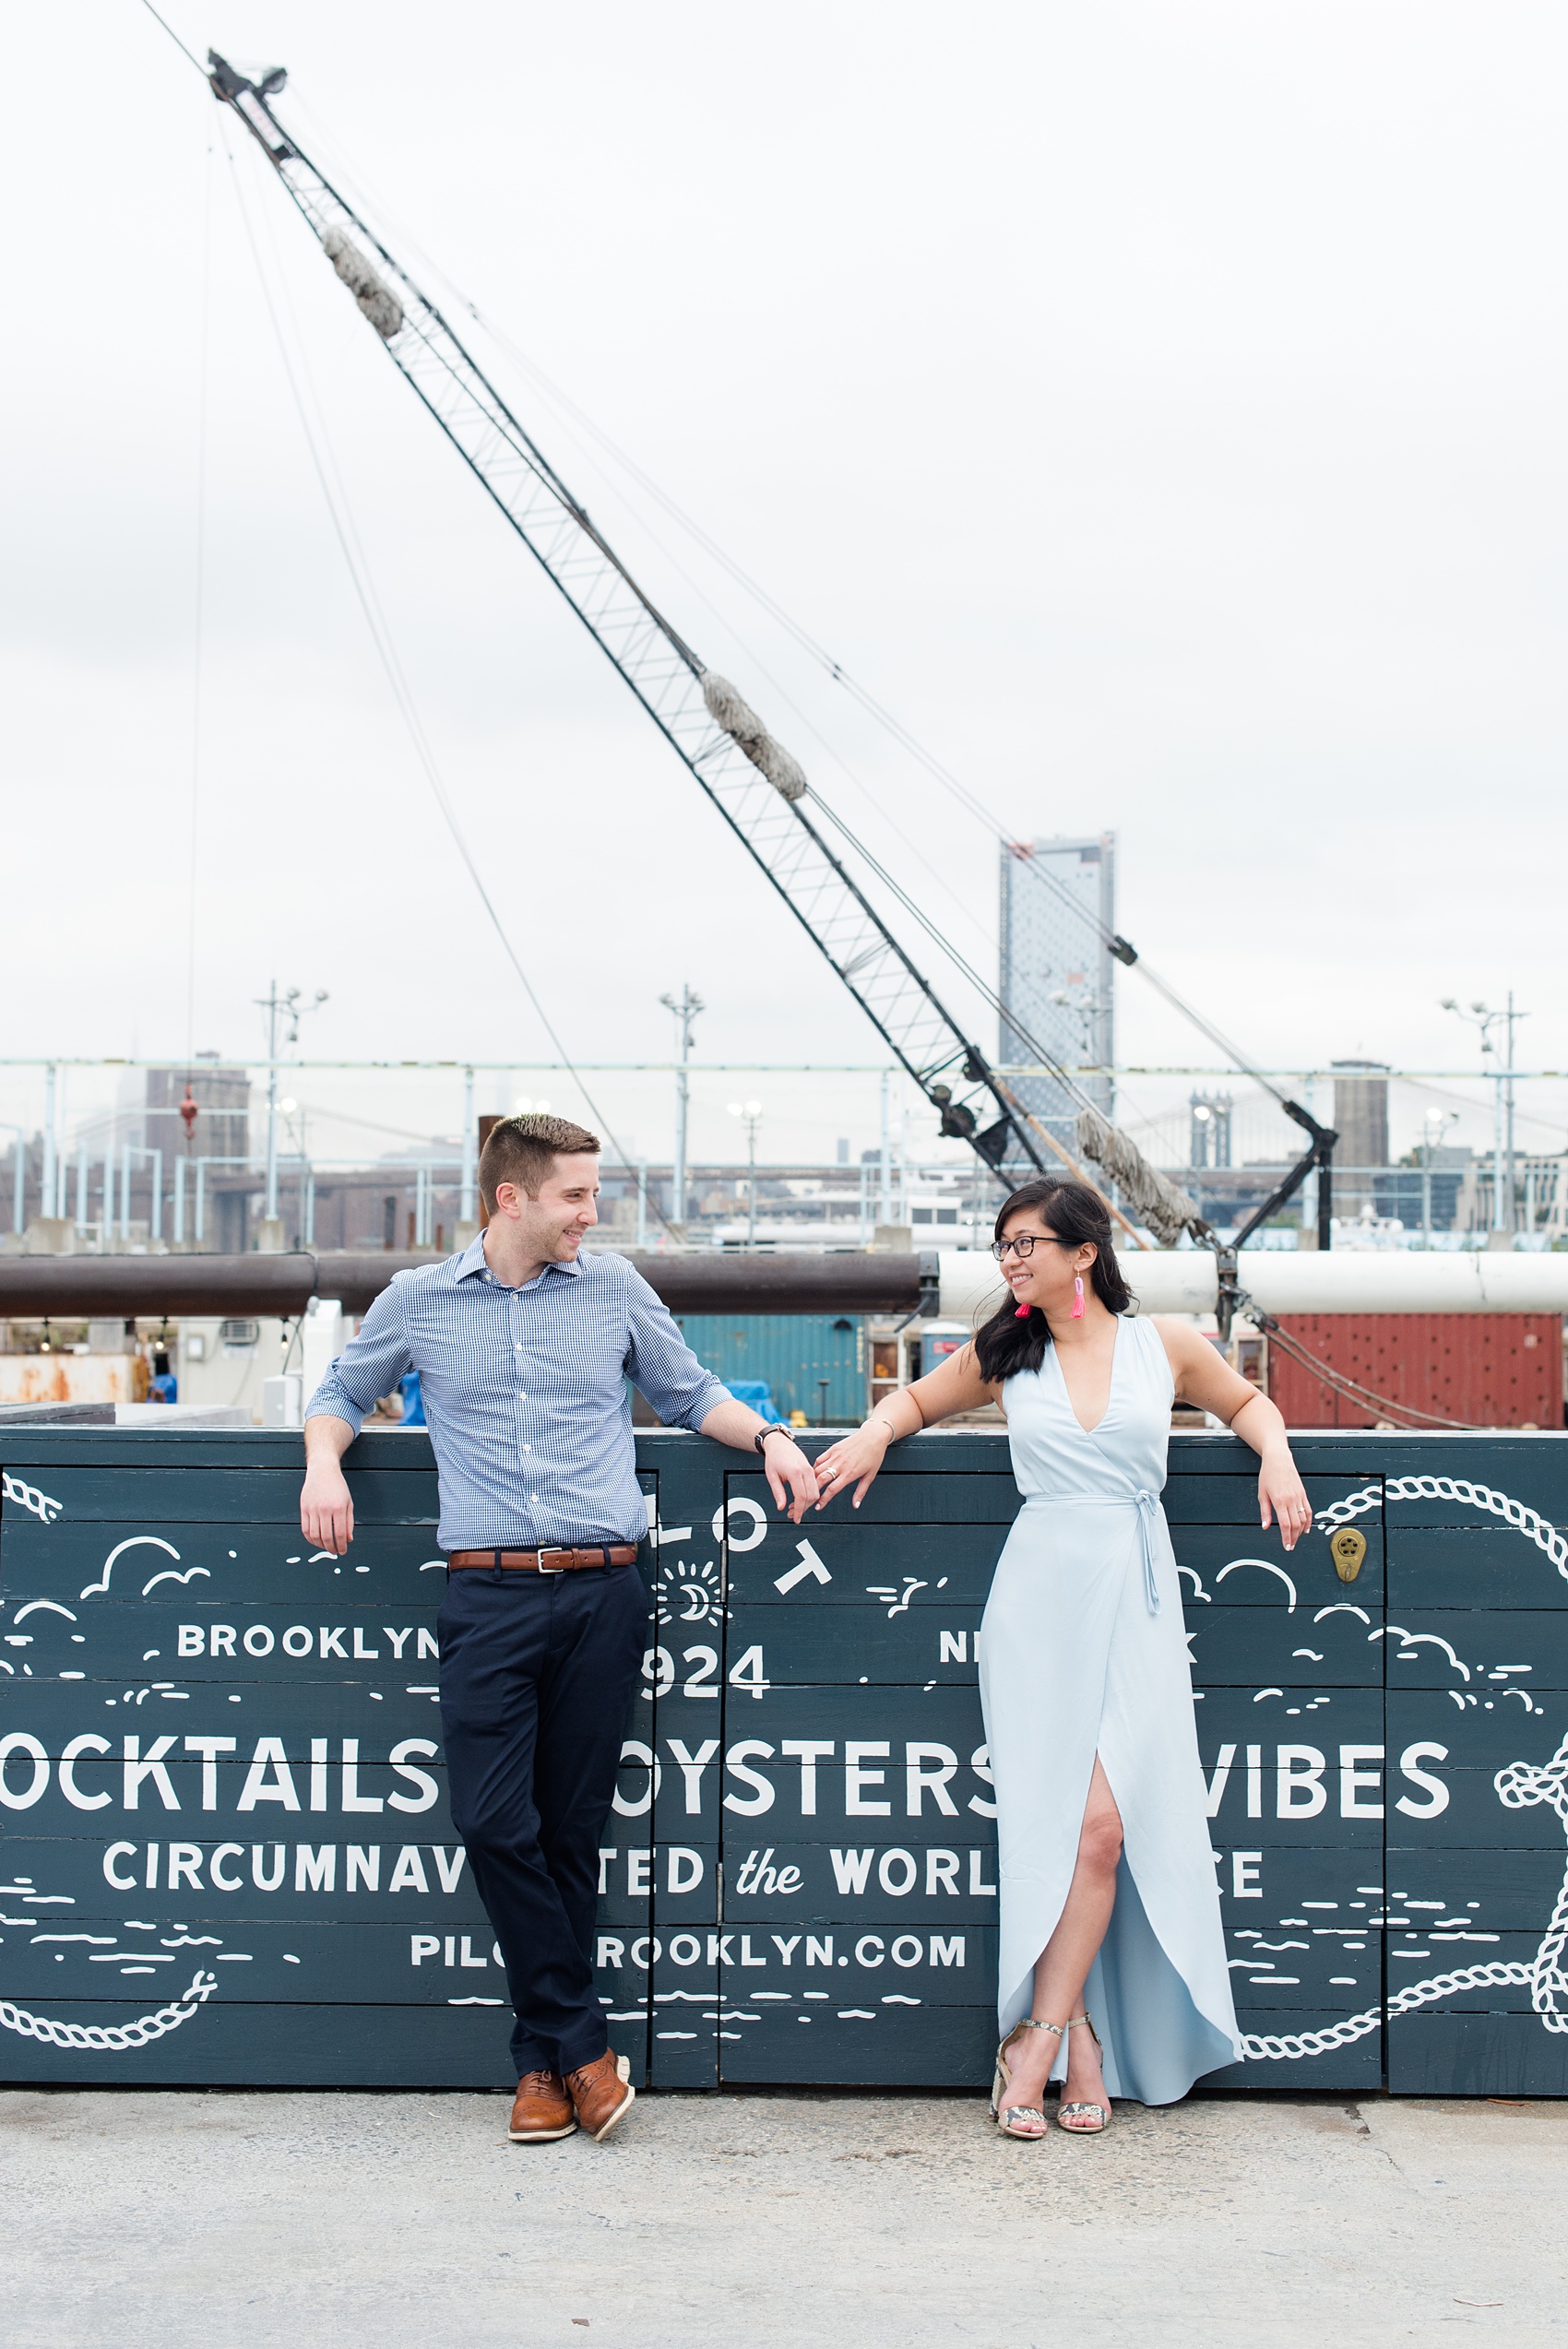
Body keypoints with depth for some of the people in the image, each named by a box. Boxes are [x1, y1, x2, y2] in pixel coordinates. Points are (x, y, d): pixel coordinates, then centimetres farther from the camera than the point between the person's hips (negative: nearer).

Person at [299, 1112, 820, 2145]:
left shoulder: (616, 1288, 12)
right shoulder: (418, 1301, 10)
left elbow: (692, 1393, 21)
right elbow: (344, 1392, 22)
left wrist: (770, 1438, 4)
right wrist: (325, 1457, 1)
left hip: (603, 1590, 1)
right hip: (489, 1594, 0)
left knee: (573, 1829, 4)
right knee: (496, 1824, -10)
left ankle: (544, 2058, 16)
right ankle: (583, 2043, 4)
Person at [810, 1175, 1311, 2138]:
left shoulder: (1166, 1345, 6)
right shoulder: (1004, 1356, 9)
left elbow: (1246, 1401, 21)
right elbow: (918, 1397, 23)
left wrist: (1277, 1454, 2)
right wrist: (876, 1433, 3)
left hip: (1137, 1600, 0)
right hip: (1042, 1597, 0)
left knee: (1103, 1827, -8)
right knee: (1066, 1823, -5)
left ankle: (1038, 2033, 1)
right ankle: (1079, 2037, 7)